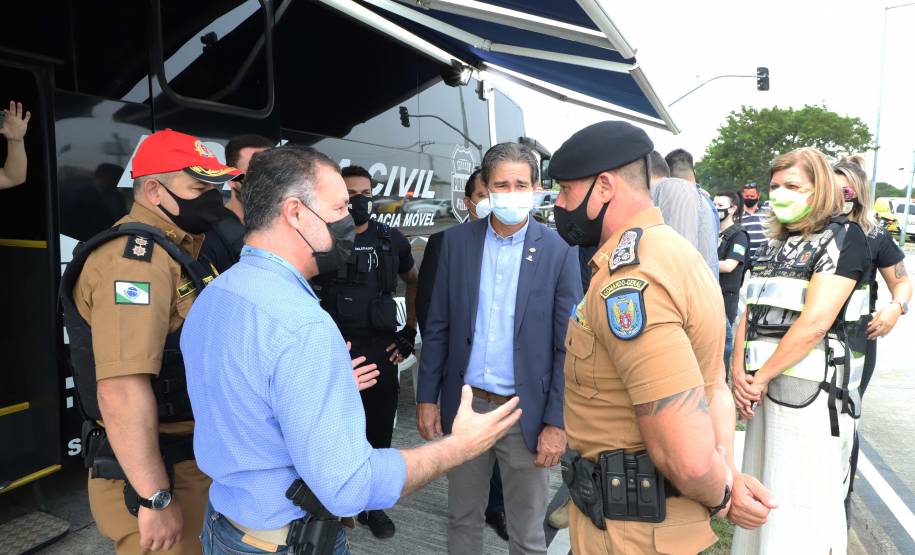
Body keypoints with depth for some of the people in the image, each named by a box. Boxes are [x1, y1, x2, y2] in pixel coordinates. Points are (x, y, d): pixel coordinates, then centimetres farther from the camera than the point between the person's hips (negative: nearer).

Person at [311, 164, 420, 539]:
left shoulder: (391, 240, 4)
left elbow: (414, 283, 16)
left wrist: (410, 331, 8)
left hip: (381, 351, 2)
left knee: (379, 431, 12)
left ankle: (373, 504, 31)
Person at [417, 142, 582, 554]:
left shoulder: (558, 251, -8)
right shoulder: (456, 241, 0)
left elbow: (567, 346, -7)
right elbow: (438, 327, 3)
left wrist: (556, 422, -9)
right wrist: (427, 397, 2)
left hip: (526, 412, -2)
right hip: (464, 405, 3)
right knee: (462, 520, 20)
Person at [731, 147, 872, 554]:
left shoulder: (844, 236, -8)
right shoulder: (776, 243, 14)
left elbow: (814, 323, -18)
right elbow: (750, 313, 11)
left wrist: (760, 377, -11)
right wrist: (739, 373, -2)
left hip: (812, 390, -7)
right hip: (766, 387, 7)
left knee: (805, 507, 2)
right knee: (762, 493, 17)